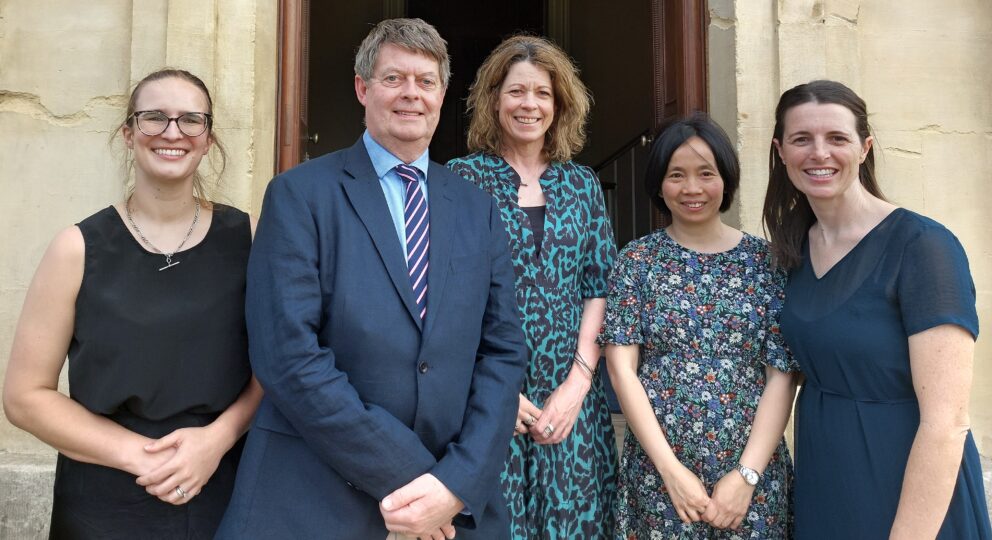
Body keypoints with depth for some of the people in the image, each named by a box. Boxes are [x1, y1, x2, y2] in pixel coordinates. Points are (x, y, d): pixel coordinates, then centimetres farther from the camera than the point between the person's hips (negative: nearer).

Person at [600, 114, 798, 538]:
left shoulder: (764, 260, 0)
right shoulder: (638, 260, -1)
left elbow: (782, 374, -3)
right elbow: (621, 367, -5)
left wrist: (747, 474, -11)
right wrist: (671, 469, -11)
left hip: (753, 472, 1)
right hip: (658, 471, 0)